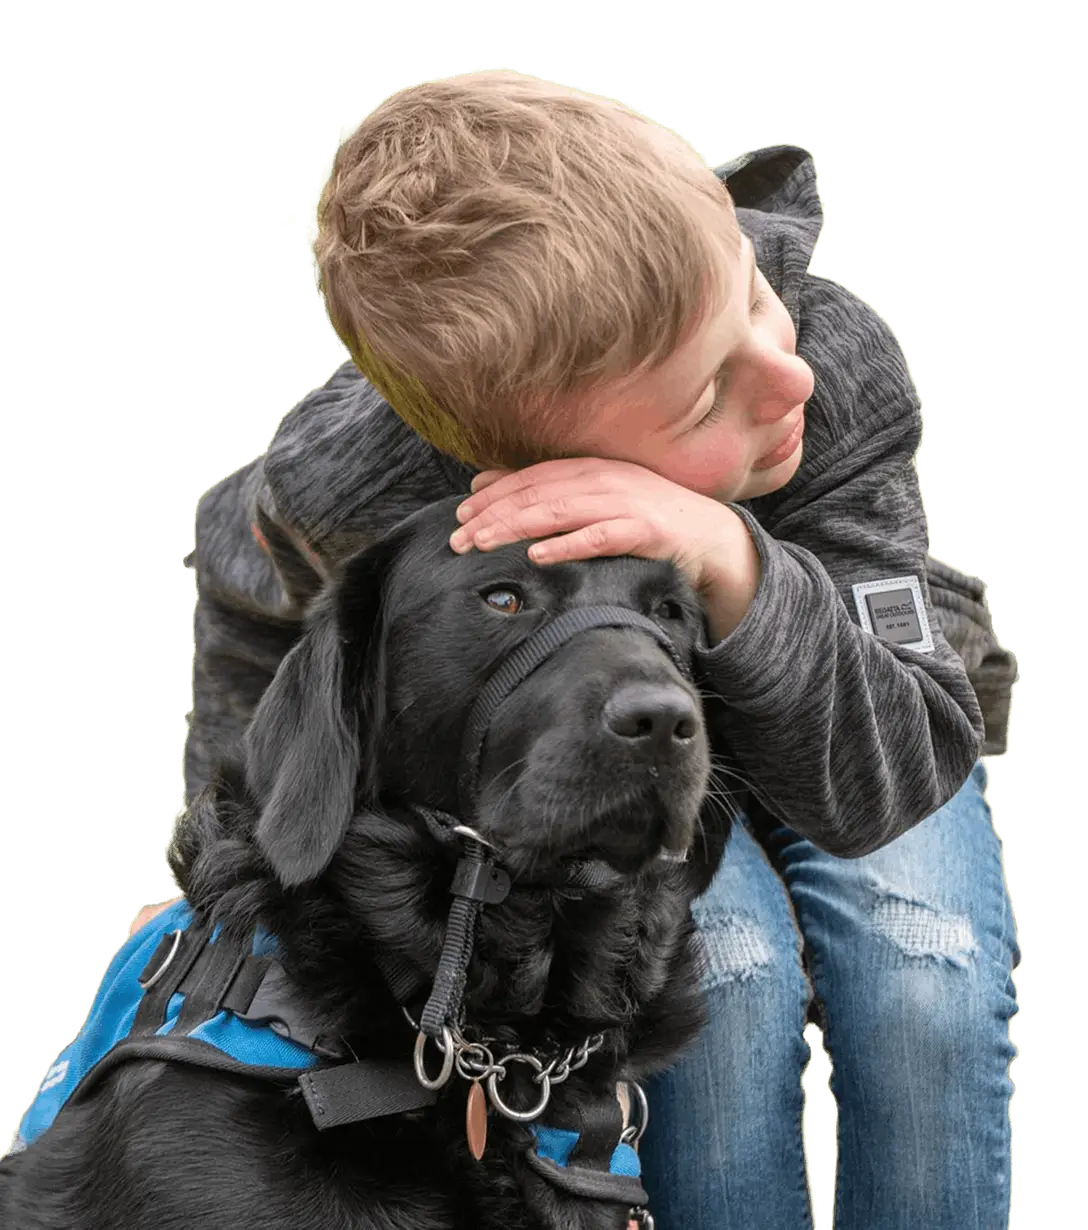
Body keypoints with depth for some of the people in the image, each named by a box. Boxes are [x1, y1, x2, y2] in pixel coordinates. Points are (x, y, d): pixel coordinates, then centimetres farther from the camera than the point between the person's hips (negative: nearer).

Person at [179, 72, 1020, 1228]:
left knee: (928, 977, -24)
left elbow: (887, 782, -38)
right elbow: (242, 547, -9)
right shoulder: (341, 495, -37)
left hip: (834, 717, 1)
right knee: (729, 969, -29)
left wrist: (739, 569, -55)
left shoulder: (836, 365, -38)